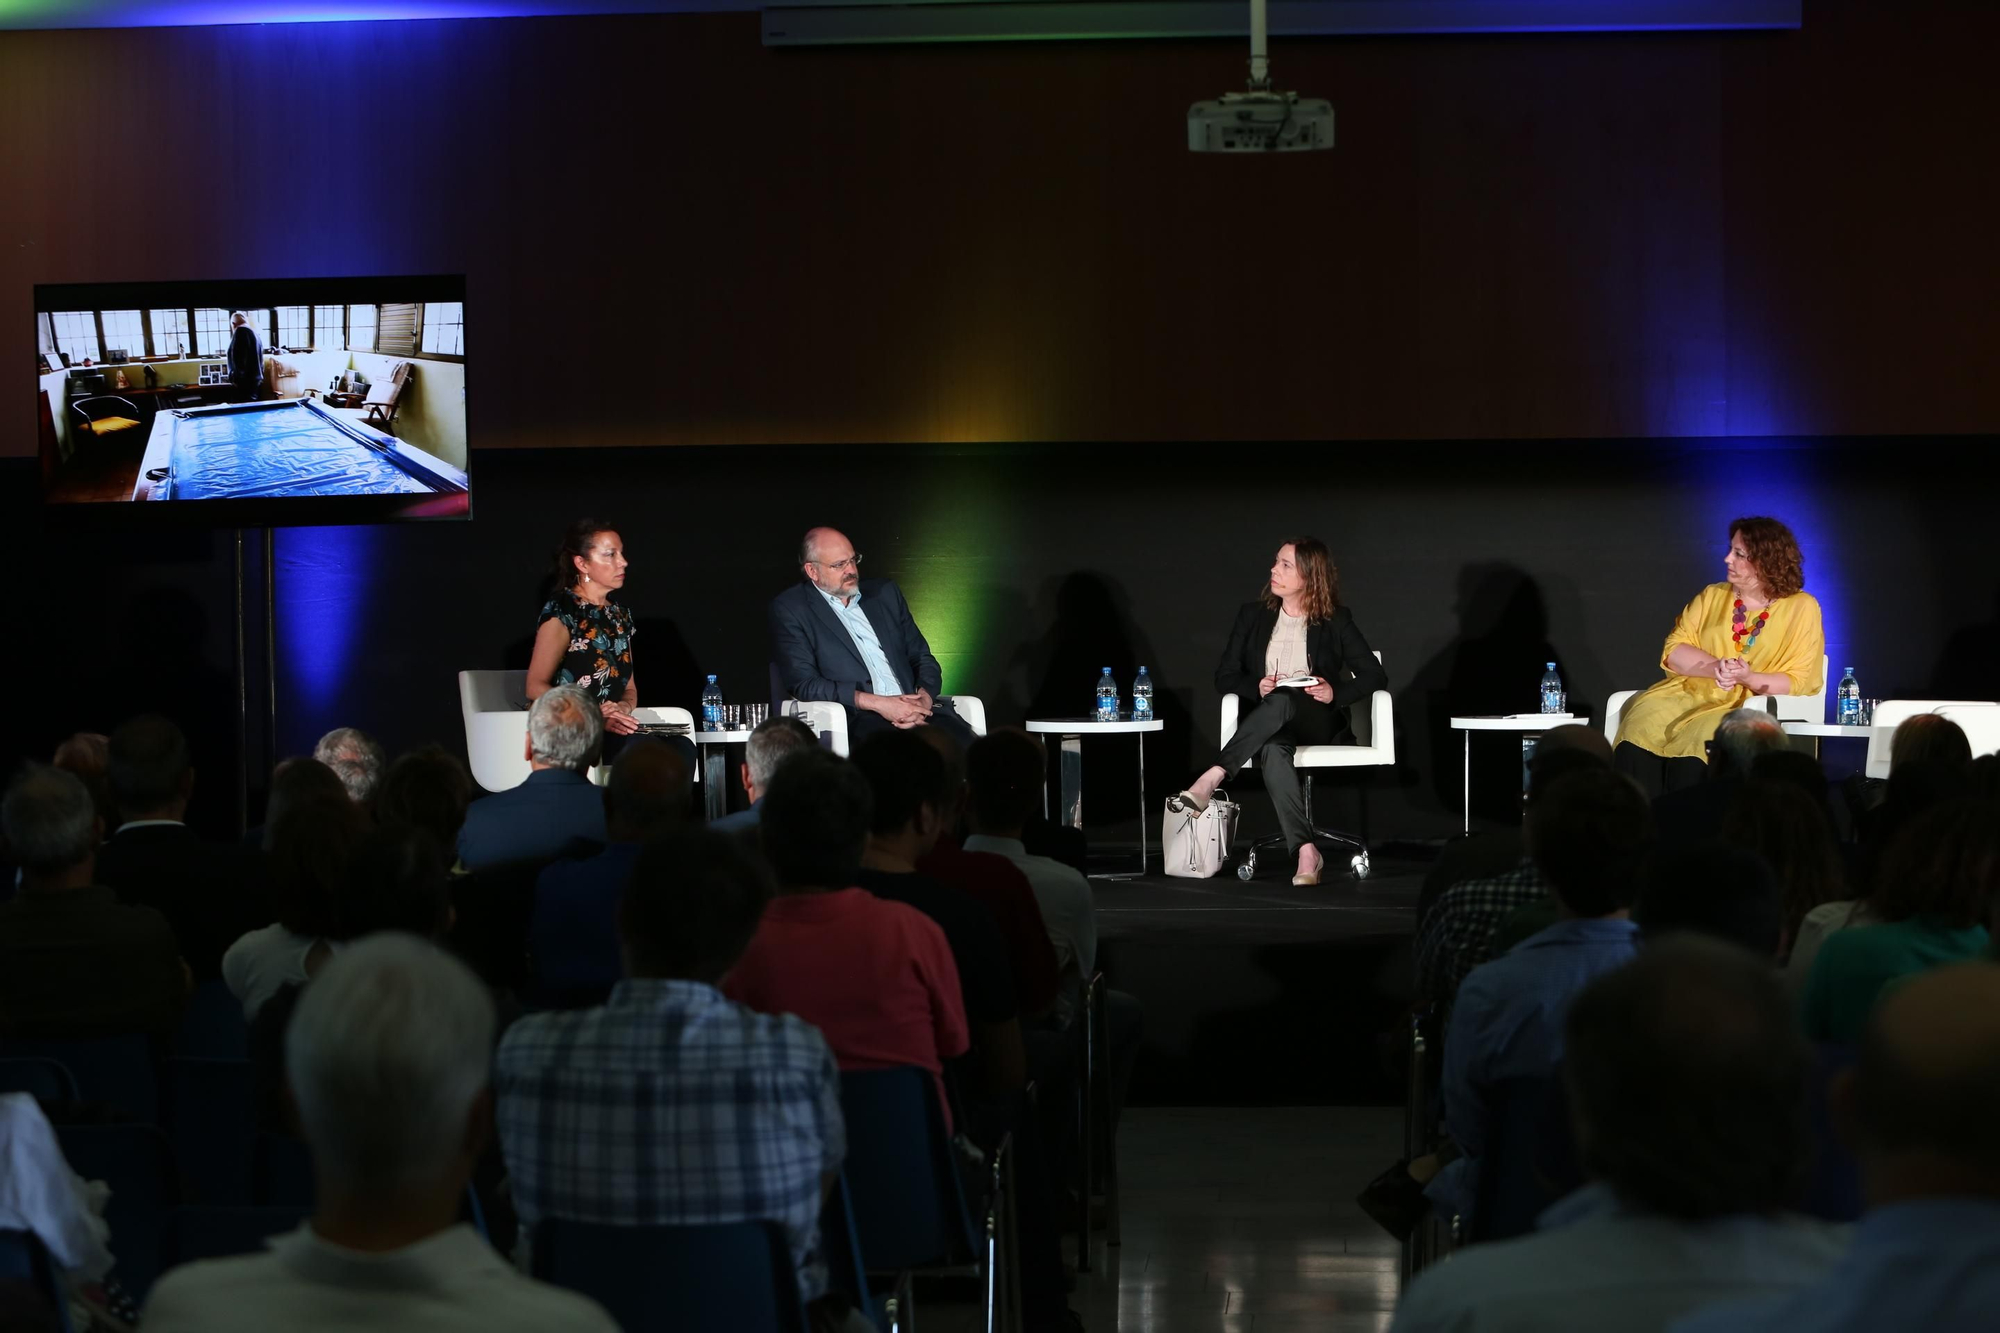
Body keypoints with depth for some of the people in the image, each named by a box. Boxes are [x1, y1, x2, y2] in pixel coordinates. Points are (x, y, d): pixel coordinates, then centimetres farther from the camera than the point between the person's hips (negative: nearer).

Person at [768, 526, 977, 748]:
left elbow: (923, 658, 24)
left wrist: (923, 699, -1)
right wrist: (877, 703, -13)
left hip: (912, 710, 5)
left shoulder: (885, 593, 22)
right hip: (854, 719, -5)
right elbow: (803, 684, -4)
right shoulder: (789, 610, 7)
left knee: (960, 738, -28)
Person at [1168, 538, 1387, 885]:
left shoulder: (1336, 621, 7)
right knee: (1272, 749, -39)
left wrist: (1335, 693, -13)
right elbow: (1224, 677, 12)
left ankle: (1211, 779, -48)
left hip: (1319, 723, -1)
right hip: (1268, 722, 1)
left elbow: (1376, 675, 5)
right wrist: (1256, 687, -10)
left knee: (1281, 700, -38)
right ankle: (1305, 851, -49)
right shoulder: (1253, 615, 13)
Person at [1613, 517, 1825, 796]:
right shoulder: (1712, 596, 15)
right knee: (1637, 733, -27)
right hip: (1690, 694, 4)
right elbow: (1673, 651, 6)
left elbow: (1799, 683, -4)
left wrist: (1748, 678, -21)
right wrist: (1715, 667, -14)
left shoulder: (1801, 608, 2)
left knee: (1694, 747, -36)